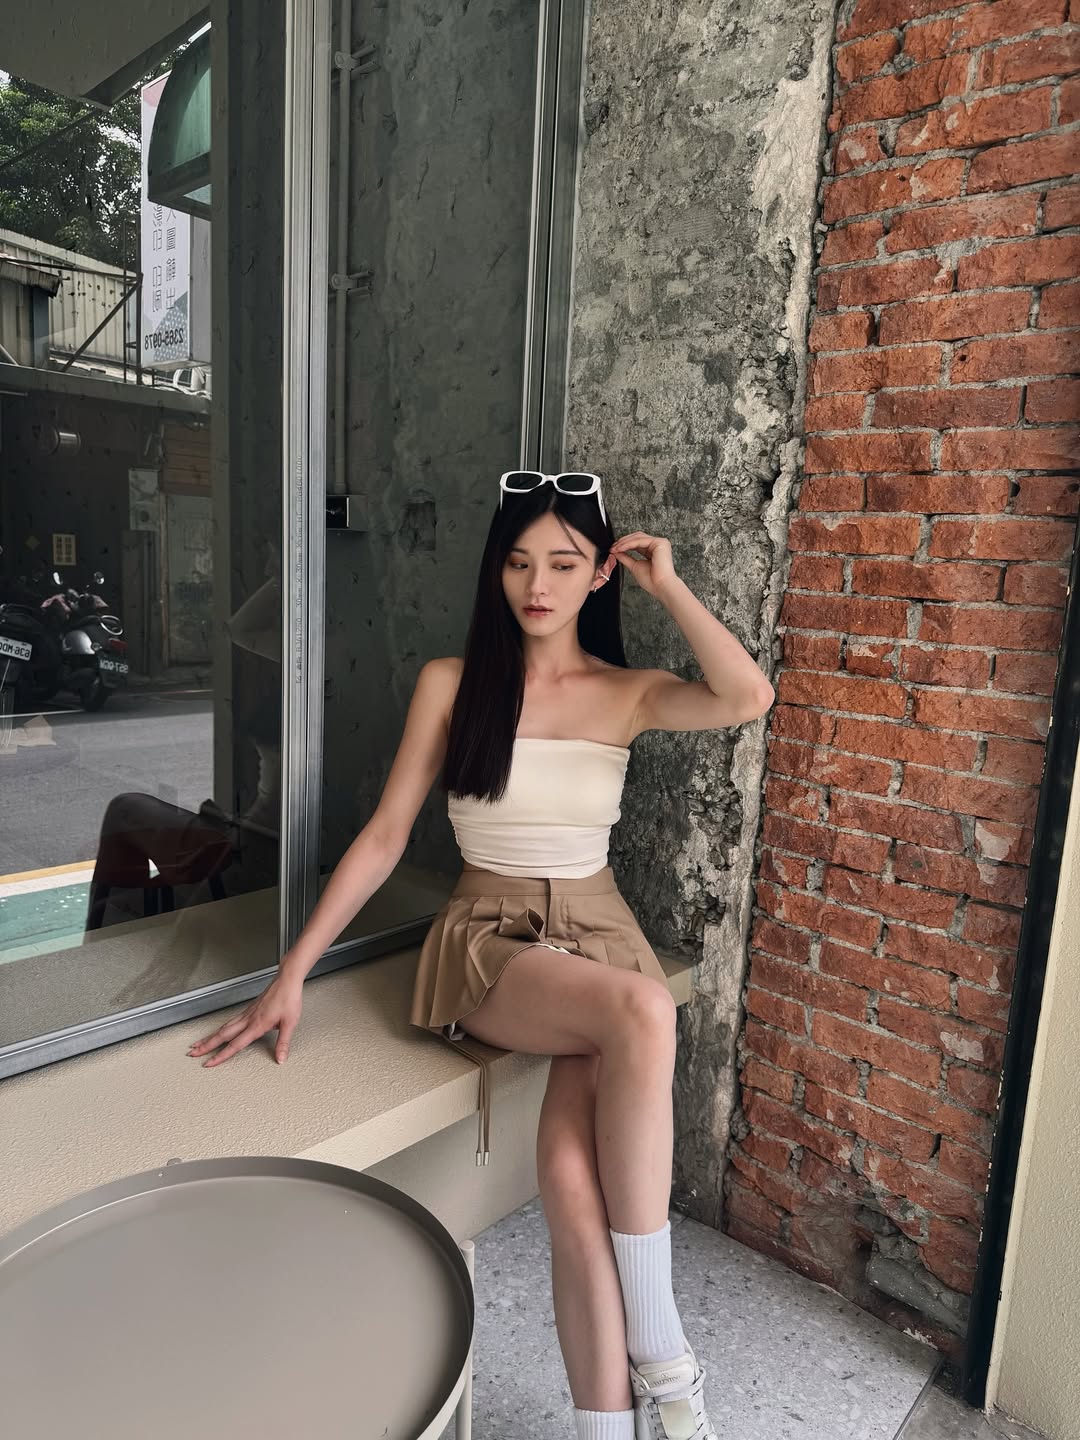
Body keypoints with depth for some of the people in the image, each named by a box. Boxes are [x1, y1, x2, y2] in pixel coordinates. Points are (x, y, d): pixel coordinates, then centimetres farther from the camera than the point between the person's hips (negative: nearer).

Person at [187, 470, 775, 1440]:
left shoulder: (627, 694, 3)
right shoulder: (450, 684, 1)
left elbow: (750, 698, -17)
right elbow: (384, 836, 0)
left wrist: (667, 586, -8)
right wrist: (292, 972, -4)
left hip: (600, 937, 2)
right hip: (488, 941, -1)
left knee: (571, 1171, -27)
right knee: (643, 1013, -33)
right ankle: (658, 1352, -16)